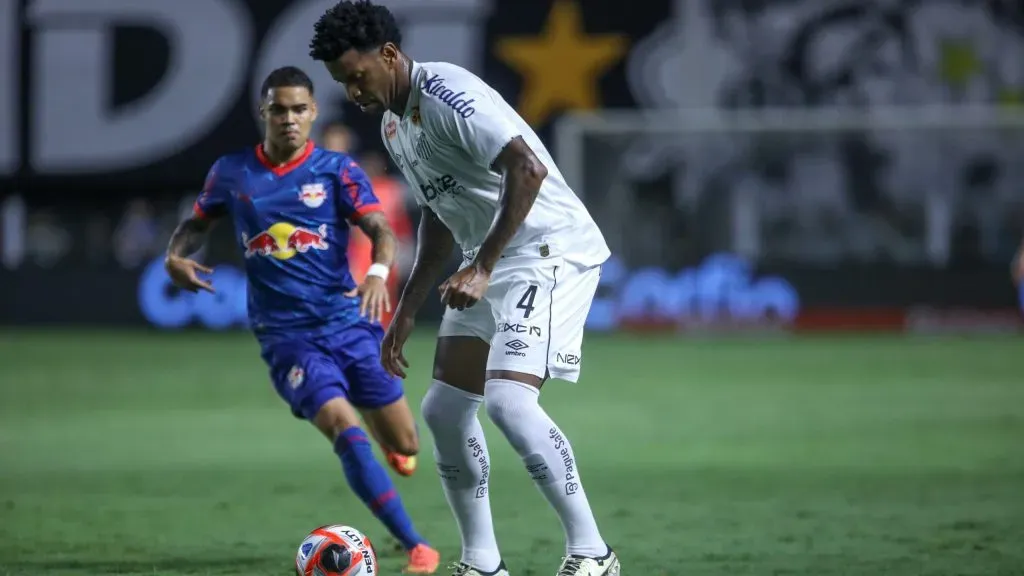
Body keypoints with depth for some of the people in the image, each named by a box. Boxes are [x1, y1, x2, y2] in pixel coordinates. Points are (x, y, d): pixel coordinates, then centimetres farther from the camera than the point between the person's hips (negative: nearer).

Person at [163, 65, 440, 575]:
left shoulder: (336, 169, -1)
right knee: (344, 432, -24)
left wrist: (378, 270, -32)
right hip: (286, 335, -1)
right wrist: (176, 255, -3)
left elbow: (380, 230, -10)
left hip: (348, 321, 1)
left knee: (404, 446, 3)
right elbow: (199, 222, 19)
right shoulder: (231, 173, 4)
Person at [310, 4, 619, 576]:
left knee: (508, 398, -23)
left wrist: (482, 267, -30)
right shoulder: (394, 124, 12)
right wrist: (408, 310, 21)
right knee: (444, 409, 6)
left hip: (550, 248, -10)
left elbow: (529, 169, -29)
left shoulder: (447, 95, -19)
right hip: (491, 261, 10)